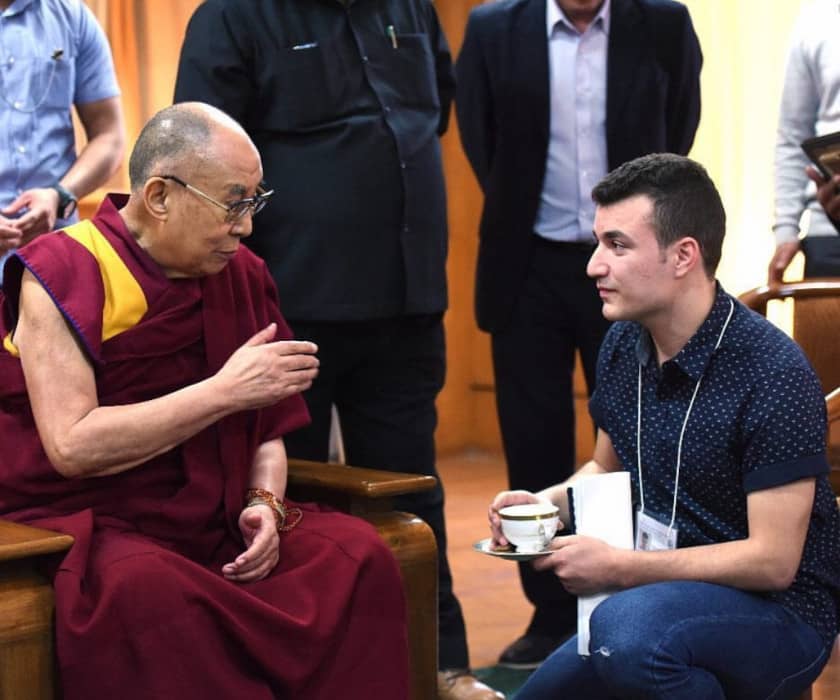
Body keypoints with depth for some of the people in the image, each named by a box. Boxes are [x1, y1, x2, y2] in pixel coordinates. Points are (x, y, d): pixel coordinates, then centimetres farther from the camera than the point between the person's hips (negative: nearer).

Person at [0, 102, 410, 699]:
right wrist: (225, 390, -21)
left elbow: (266, 431, 16)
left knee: (359, 552, -18)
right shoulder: (62, 275, -10)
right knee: (145, 588, -39)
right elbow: (71, 446, -21)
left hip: (214, 520, 6)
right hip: (86, 524, -5)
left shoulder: (241, 276, 9)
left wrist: (263, 504, -7)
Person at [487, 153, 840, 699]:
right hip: (654, 599, 8)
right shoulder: (624, 345, 1)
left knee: (627, 627, -36)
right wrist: (548, 502, -3)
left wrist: (617, 568, -22)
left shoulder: (773, 373, -21)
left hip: (780, 617, -7)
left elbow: (772, 562, -22)